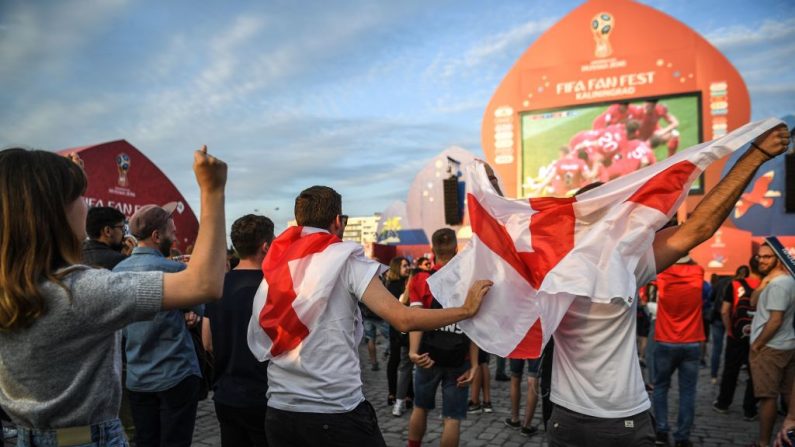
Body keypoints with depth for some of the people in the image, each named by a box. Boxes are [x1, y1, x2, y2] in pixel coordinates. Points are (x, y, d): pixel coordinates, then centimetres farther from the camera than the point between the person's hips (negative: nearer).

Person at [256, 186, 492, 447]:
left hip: (279, 409, 5)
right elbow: (403, 319, -17)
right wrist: (467, 309, -7)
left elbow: (258, 344, 6)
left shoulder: (274, 265, 5)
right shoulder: (345, 258, -9)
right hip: (335, 411, -5)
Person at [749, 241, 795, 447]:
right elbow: (754, 301, 10)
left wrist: (757, 344, -12)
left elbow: (775, 321, -21)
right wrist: (765, 280, -3)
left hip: (771, 348, -10)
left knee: (767, 396, -4)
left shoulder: (777, 284, -18)